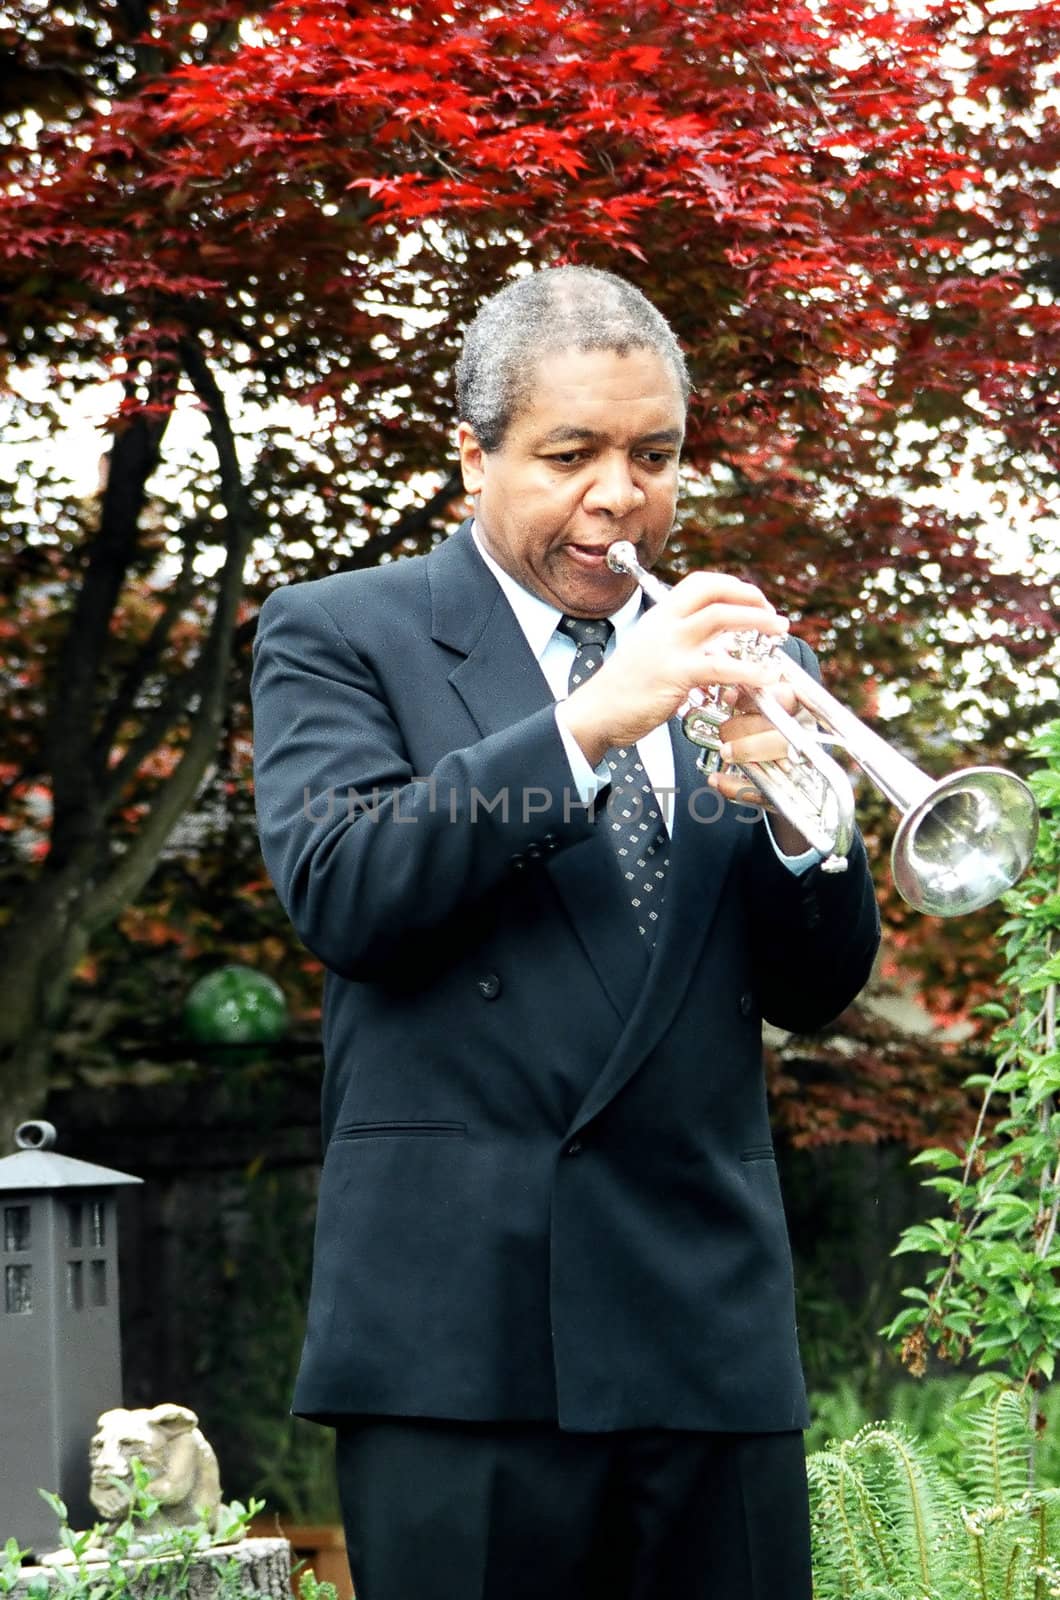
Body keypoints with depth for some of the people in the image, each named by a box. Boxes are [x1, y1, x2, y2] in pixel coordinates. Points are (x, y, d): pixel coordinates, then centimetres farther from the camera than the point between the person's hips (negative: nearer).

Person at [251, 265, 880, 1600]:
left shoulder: (736, 666, 17)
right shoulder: (337, 636, 5)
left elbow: (814, 991, 12)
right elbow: (336, 889, -12)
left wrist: (793, 811, -9)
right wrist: (585, 724, -19)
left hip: (712, 1327, 4)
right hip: (468, 1327, -4)